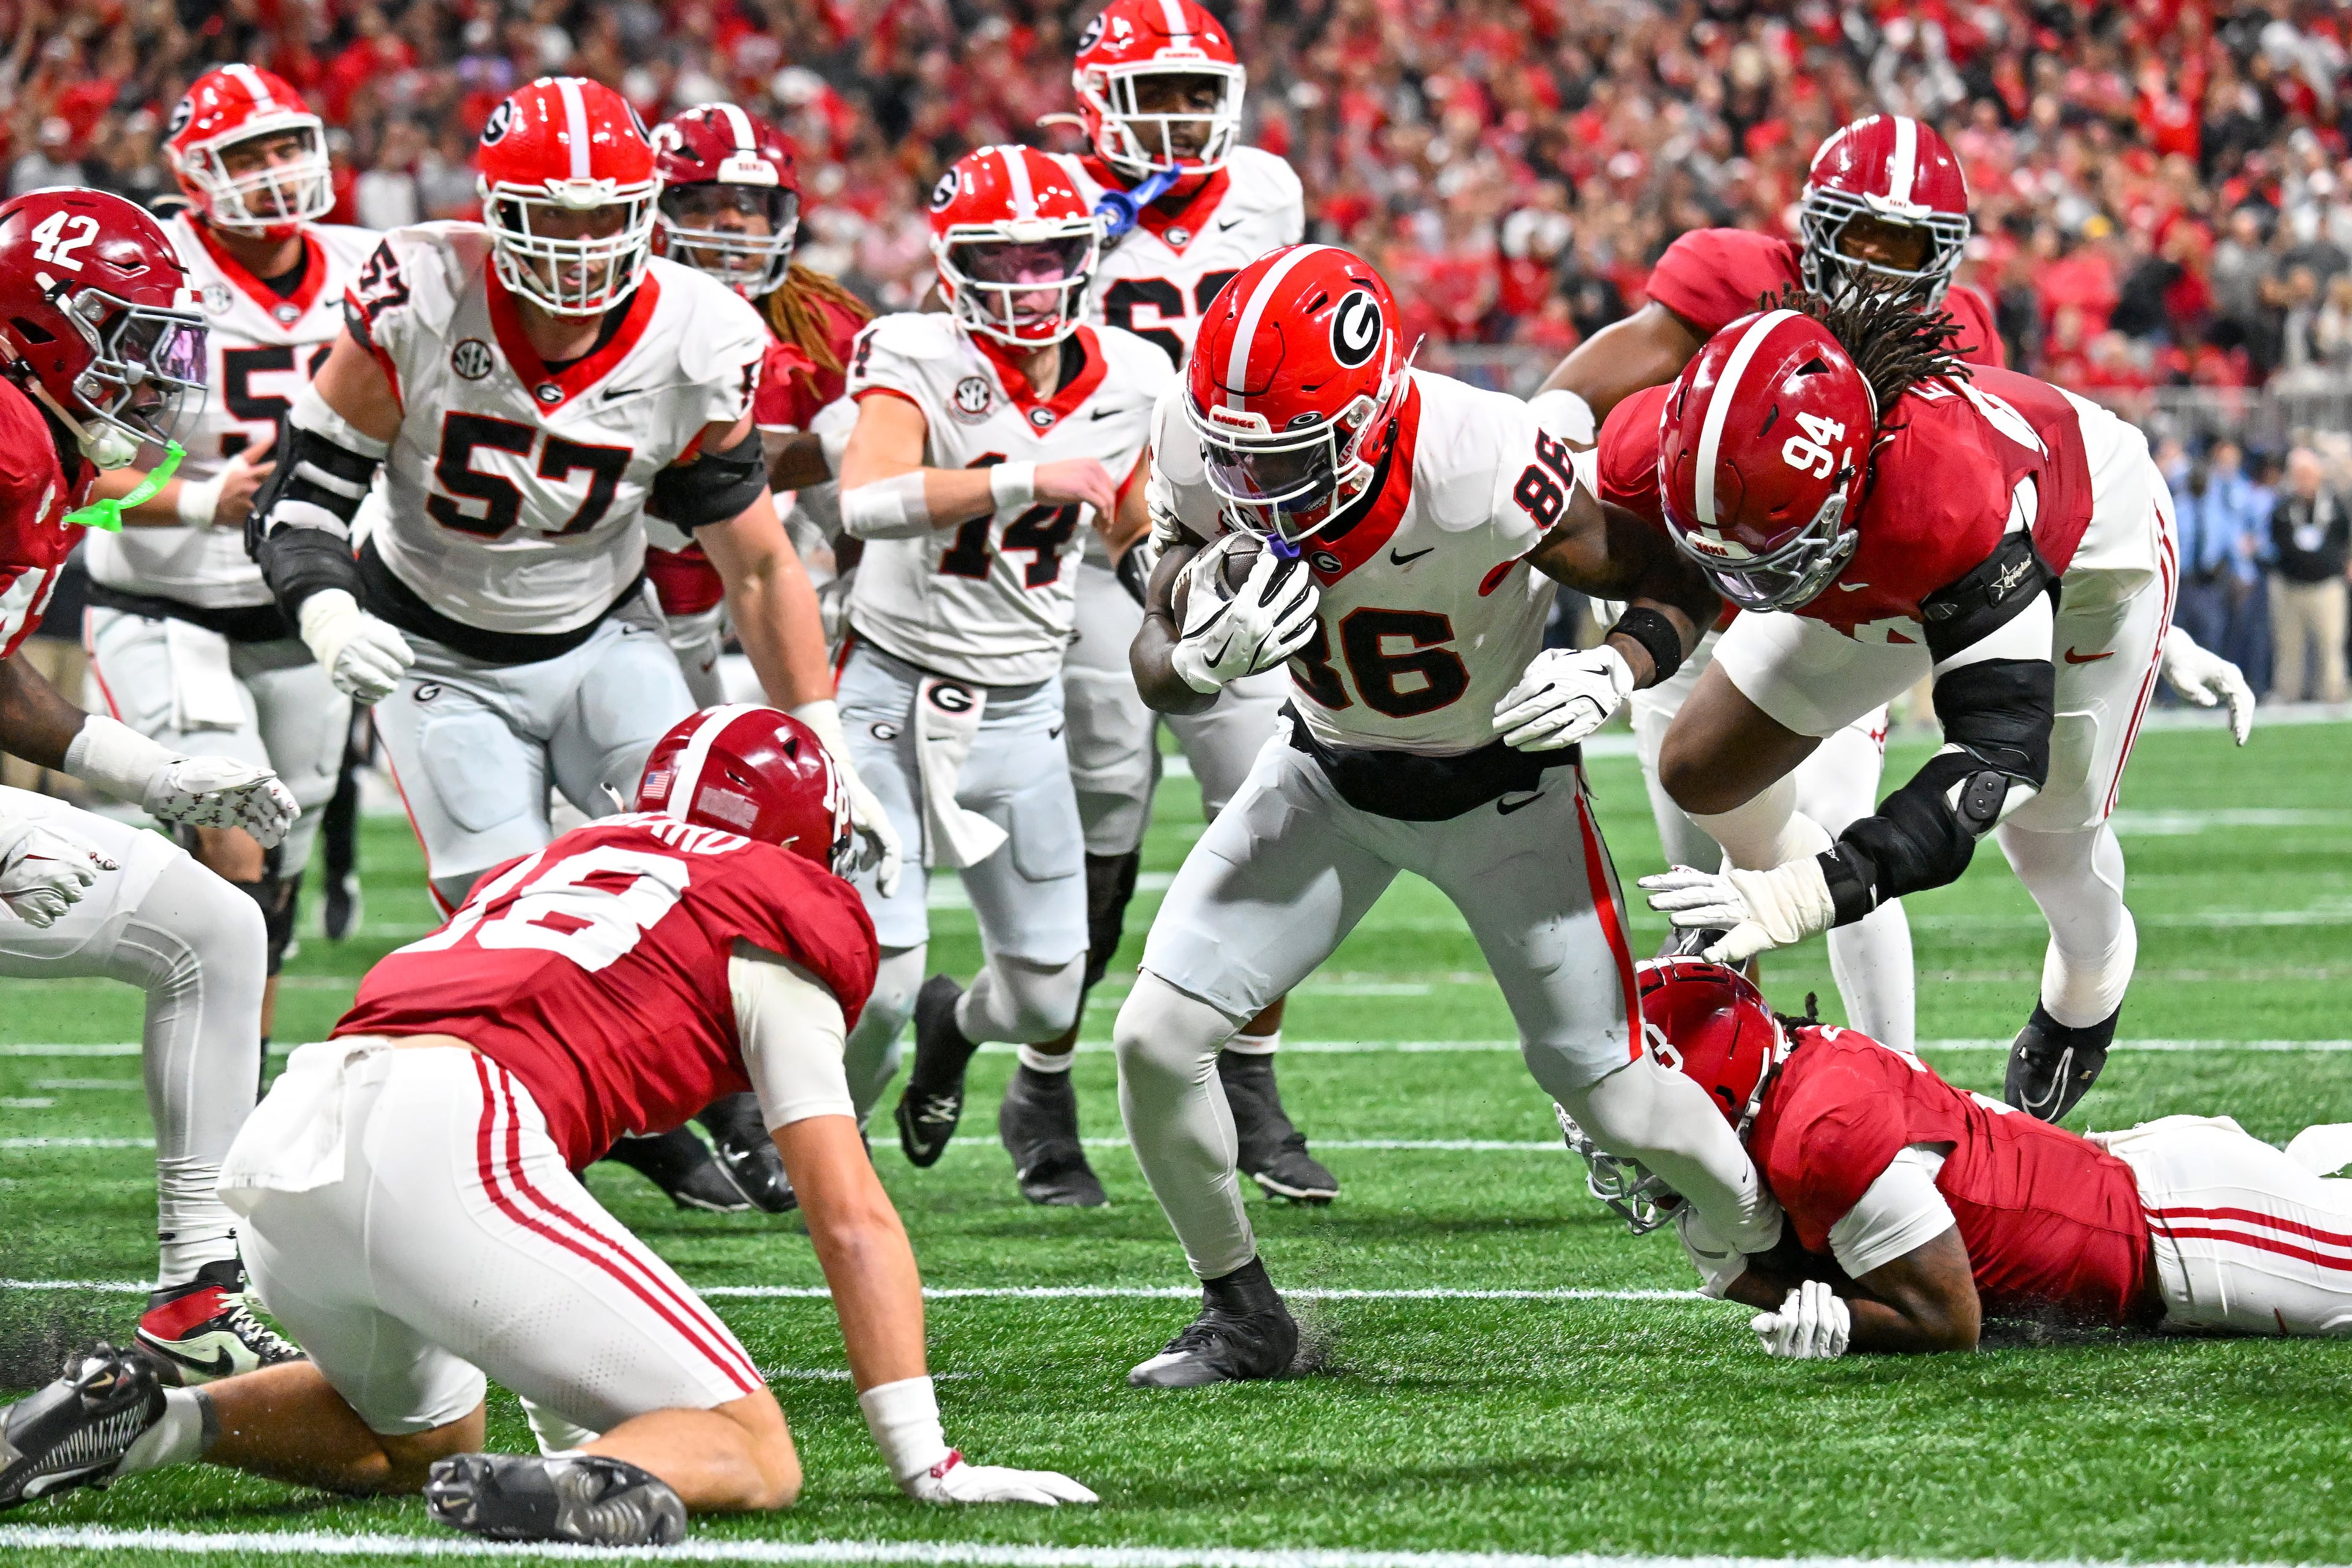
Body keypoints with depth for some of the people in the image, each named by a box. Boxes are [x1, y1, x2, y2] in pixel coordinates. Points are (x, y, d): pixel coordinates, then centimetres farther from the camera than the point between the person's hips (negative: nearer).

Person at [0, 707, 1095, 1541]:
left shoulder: (557, 863, 34)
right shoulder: (780, 921, 14)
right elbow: (850, 1218, 11)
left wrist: (572, 1412, 47)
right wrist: (923, 1462, 14)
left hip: (281, 1141, 7)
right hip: (442, 1144, -7)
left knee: (419, 1438, 35)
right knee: (750, 1457, 2)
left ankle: (146, 1419, 13)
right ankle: (603, 1487, -32)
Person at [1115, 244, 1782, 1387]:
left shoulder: (1478, 469, -35)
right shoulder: (1198, 448, -22)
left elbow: (1675, 581, -18)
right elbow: (1157, 666, -10)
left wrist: (1614, 672, -39)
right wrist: (1205, 653, -34)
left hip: (1499, 784, -4)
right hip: (1331, 776, 4)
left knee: (1606, 1089, 1)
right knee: (1154, 1039, -9)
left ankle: (1777, 1239, 33)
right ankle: (1241, 1313, 13)